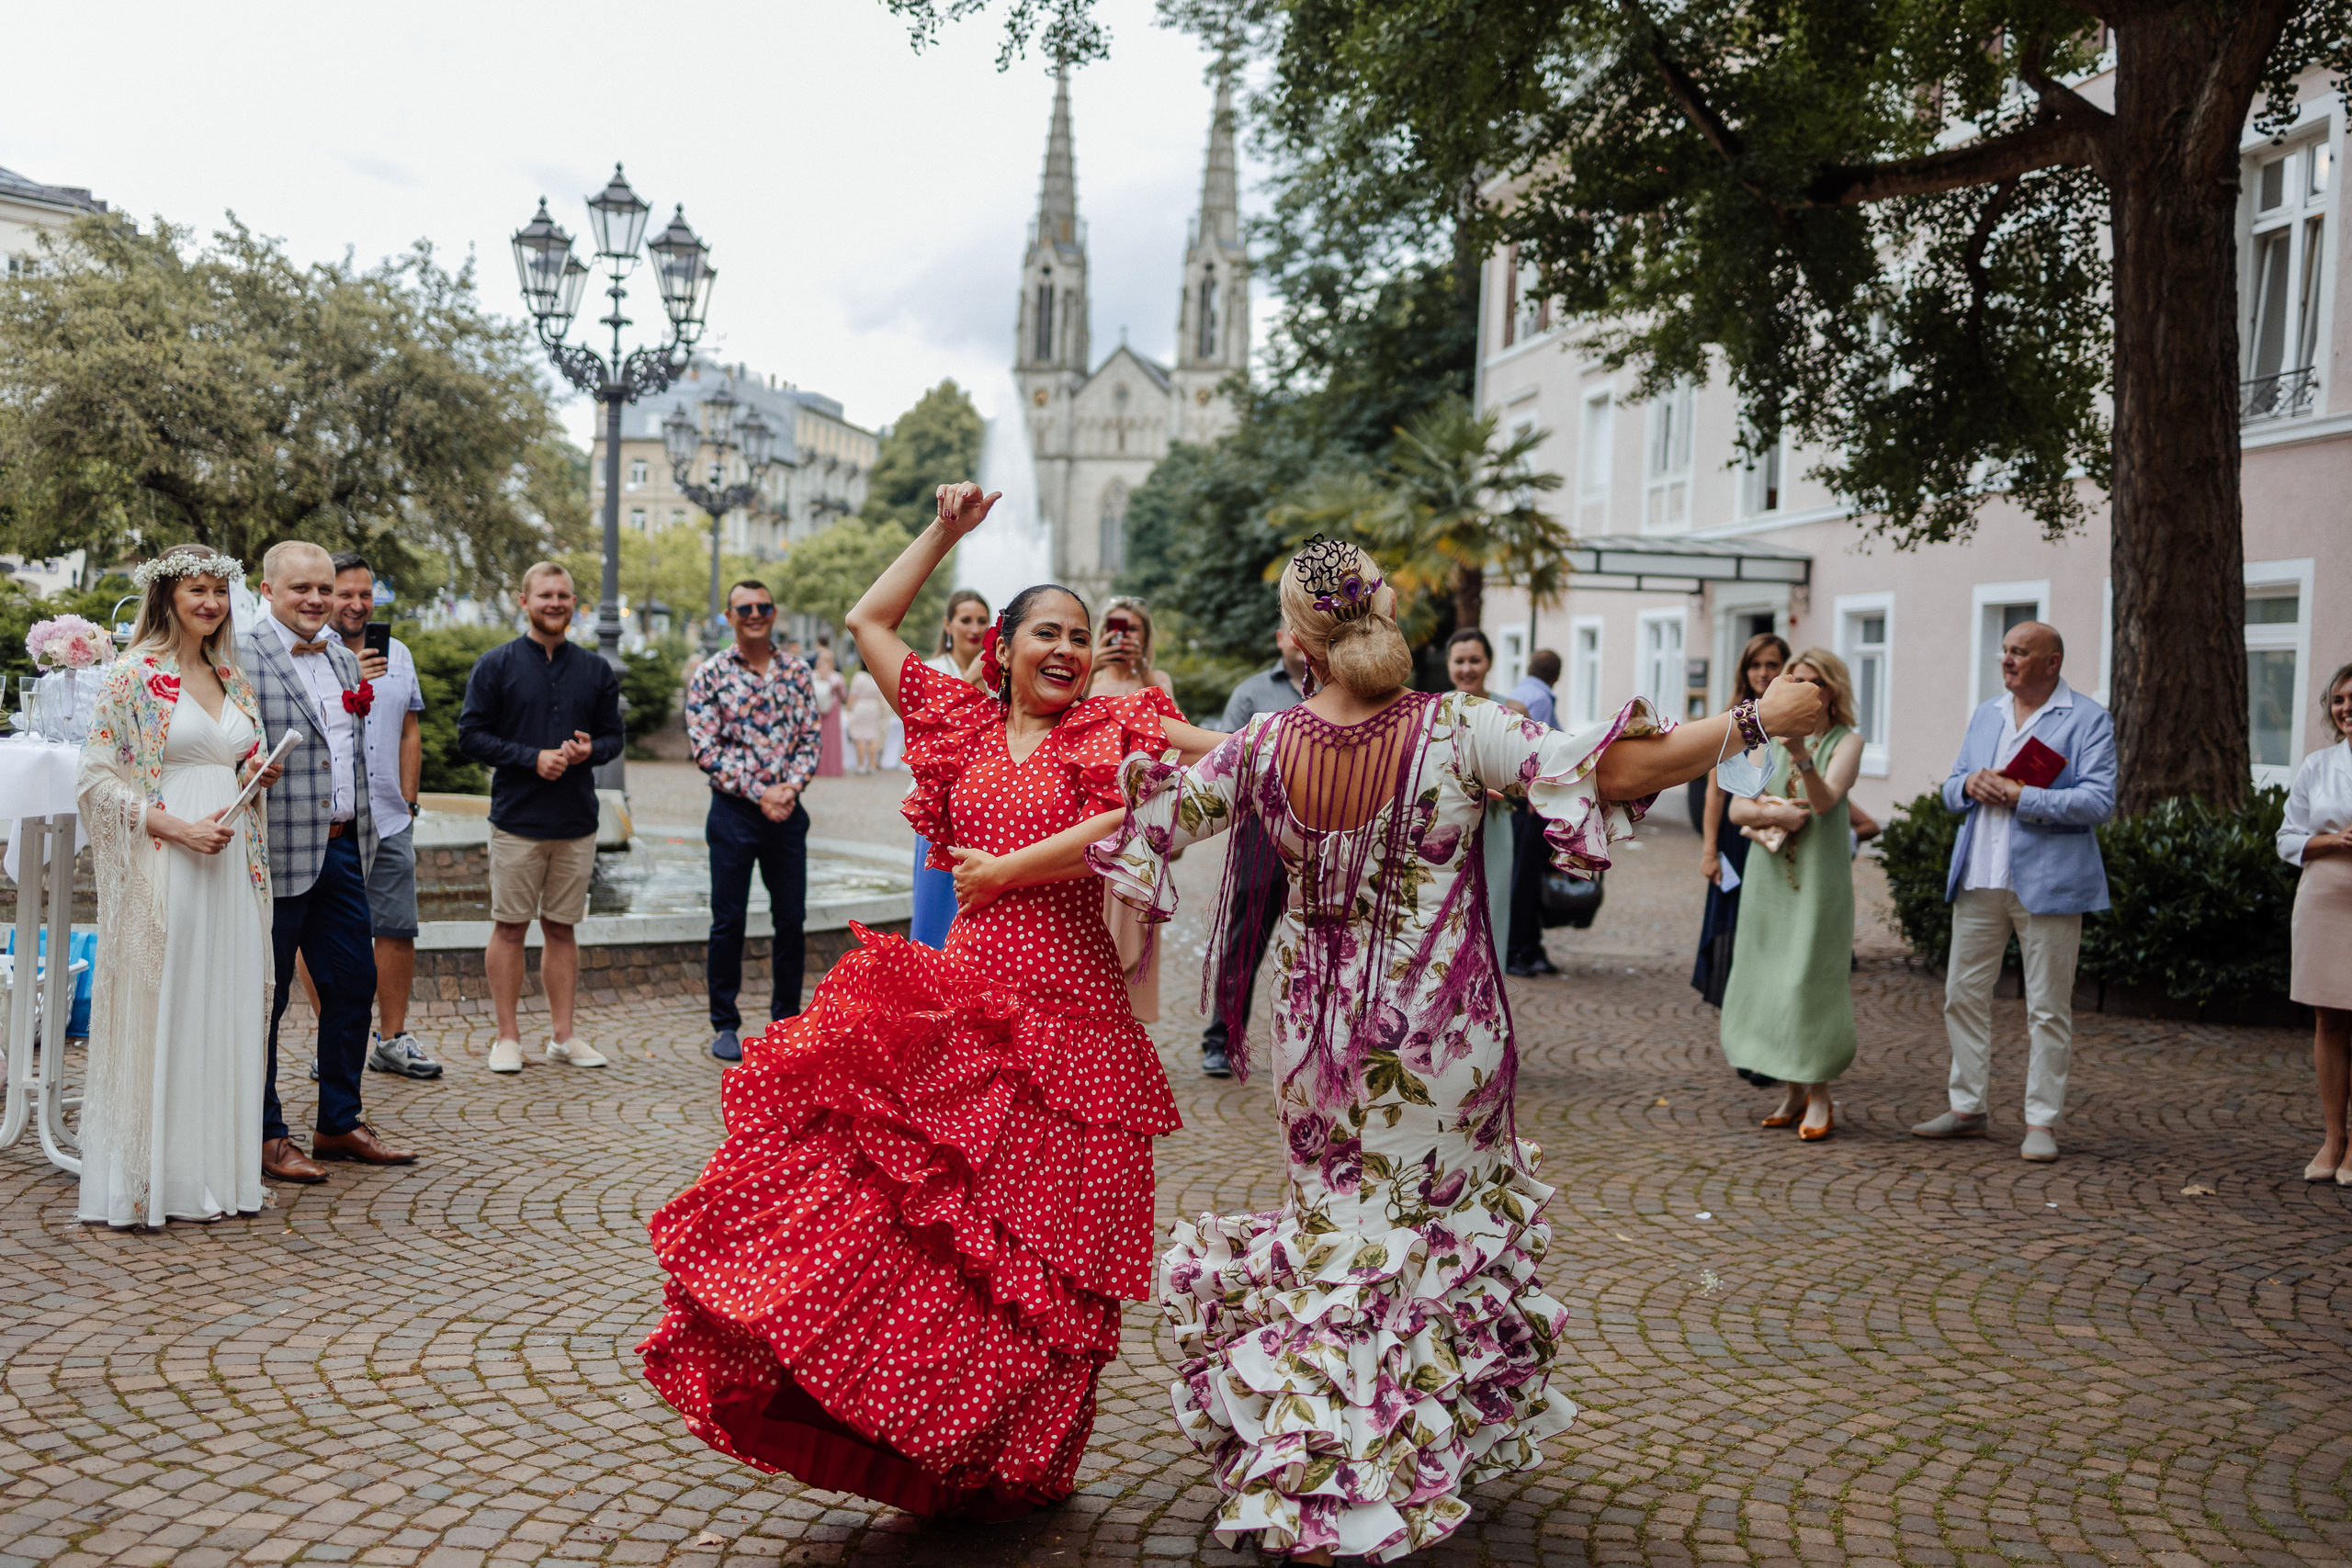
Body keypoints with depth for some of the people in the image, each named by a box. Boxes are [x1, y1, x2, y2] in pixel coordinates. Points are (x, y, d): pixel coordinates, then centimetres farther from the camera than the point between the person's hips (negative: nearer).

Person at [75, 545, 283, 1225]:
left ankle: (215, 1172, 14)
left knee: (225, 1014, 7)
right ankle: (149, 1181, 5)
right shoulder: (136, 673, -4)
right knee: (157, 1015, -3)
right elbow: (96, 776, -8)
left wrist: (258, 775, 3)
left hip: (231, 863, 6)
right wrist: (176, 827, -17)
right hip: (163, 865, -6)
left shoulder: (232, 678, 15)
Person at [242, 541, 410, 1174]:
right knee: (264, 997, 4)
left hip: (342, 850, 7)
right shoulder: (239, 658, -9)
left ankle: (339, 1123, 26)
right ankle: (265, 1136, 16)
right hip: (277, 855, -7)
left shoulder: (345, 660, 15)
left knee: (354, 984, 12)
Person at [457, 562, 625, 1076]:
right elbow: (471, 734, -4)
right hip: (517, 820, -3)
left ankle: (562, 1035, 15)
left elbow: (613, 735, 13)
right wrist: (532, 757, -14)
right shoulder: (495, 666, 0)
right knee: (510, 927, 2)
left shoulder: (596, 671, 10)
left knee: (561, 928, 9)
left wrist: (591, 750, -10)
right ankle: (508, 1036, 11)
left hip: (577, 822, 3)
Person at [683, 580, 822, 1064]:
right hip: (734, 811, -3)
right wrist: (759, 792, -14)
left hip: (787, 811, 3)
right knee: (729, 920, 3)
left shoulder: (796, 672, 7)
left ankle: (787, 1019, 20)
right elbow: (706, 750, -8)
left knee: (791, 918, 7)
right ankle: (724, 1024, 14)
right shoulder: (710, 675, -2)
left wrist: (790, 787, -11)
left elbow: (810, 738, 6)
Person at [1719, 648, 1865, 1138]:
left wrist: (1801, 757, -35)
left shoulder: (1845, 742, -1)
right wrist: (1771, 813, -13)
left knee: (1811, 982, -6)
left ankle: (1820, 1098, 1)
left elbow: (1824, 800, -19)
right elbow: (1737, 808, 6)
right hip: (1770, 875, 4)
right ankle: (1792, 1092, 15)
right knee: (1769, 982, 5)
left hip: (1819, 877, -4)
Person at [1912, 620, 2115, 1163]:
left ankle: (2041, 1122, 9)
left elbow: (2098, 801, -13)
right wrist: (1970, 784, -6)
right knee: (1963, 994, 9)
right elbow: (1952, 788, 18)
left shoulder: (2088, 720, -3)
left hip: (2047, 883, -6)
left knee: (2048, 1008, 1)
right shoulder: (1985, 715, 16)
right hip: (1979, 879, 6)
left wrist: (2022, 797, -18)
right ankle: (1967, 1108, 20)